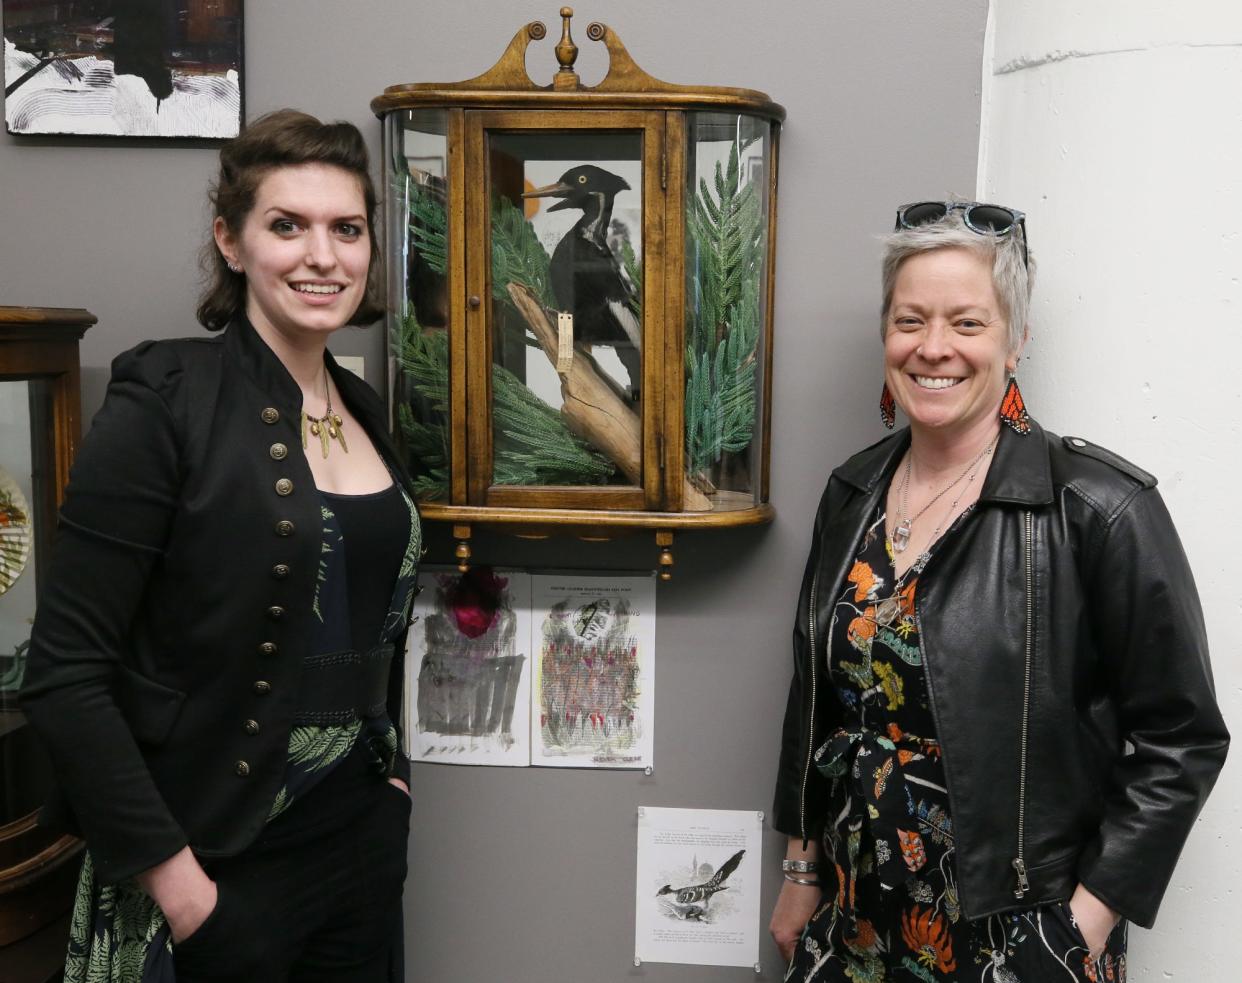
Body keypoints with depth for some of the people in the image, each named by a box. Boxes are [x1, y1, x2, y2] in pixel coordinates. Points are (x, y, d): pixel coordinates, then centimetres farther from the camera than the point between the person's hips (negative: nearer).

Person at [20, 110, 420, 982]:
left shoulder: (363, 412, 5)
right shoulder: (164, 402, -14)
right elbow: (65, 673, -16)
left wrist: (390, 766, 8)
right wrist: (172, 875, -17)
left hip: (364, 840, 6)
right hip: (219, 864, -6)